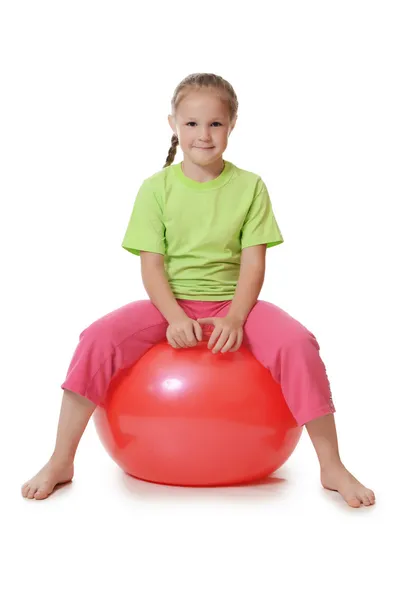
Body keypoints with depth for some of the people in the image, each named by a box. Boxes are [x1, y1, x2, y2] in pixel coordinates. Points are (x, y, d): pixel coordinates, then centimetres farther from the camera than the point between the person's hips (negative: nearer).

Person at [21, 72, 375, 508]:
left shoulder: (250, 187, 2)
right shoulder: (156, 188, 1)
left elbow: (253, 264, -4)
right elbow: (151, 265, -4)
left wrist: (235, 319, -20)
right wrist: (175, 317, -21)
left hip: (233, 304, 0)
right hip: (170, 305, 0)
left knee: (296, 342, -28)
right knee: (98, 337, -25)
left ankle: (332, 467, -13)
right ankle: (60, 463, -11)